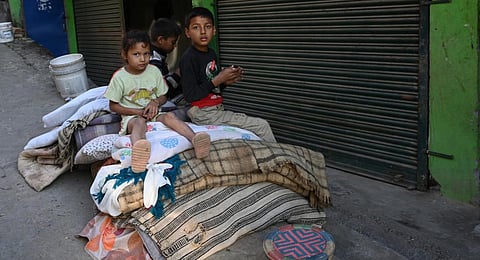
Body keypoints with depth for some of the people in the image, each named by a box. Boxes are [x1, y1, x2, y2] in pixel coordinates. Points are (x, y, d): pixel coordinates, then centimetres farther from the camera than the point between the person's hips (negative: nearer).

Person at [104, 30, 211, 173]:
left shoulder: (154, 71, 5)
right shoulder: (119, 77, -4)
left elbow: (163, 96, 14)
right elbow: (113, 106, 1)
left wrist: (155, 102, -11)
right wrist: (137, 111, -12)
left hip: (153, 113, 4)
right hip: (132, 116, -4)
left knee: (170, 116, -27)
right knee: (139, 123, -37)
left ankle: (195, 139, -53)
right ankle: (138, 150, -75)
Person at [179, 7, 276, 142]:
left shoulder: (212, 53, 11)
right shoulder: (188, 58, -14)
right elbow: (190, 96, -19)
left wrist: (227, 81, -1)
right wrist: (218, 79, -17)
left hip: (218, 109, 9)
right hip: (203, 113, -9)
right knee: (262, 126, -9)